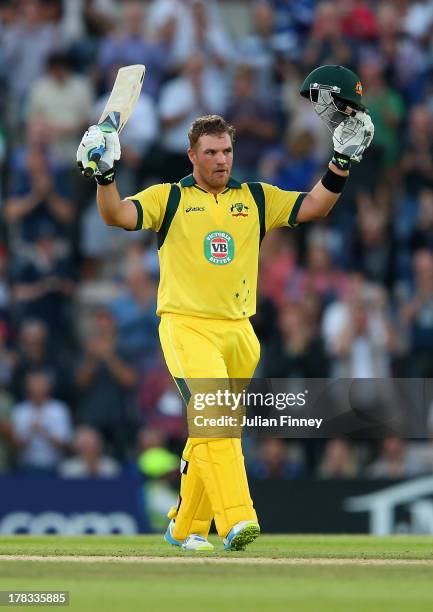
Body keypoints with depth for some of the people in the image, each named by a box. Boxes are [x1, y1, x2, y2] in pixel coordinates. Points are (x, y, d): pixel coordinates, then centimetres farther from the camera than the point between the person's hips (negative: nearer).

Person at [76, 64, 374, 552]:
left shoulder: (255, 198, 15)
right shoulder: (169, 197, 6)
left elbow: (313, 207, 9)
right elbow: (117, 216, -7)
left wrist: (342, 161, -1)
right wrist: (105, 174, -24)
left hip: (238, 331, 4)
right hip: (185, 325, -4)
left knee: (213, 431, 8)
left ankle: (185, 527, 23)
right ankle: (235, 522, -33)